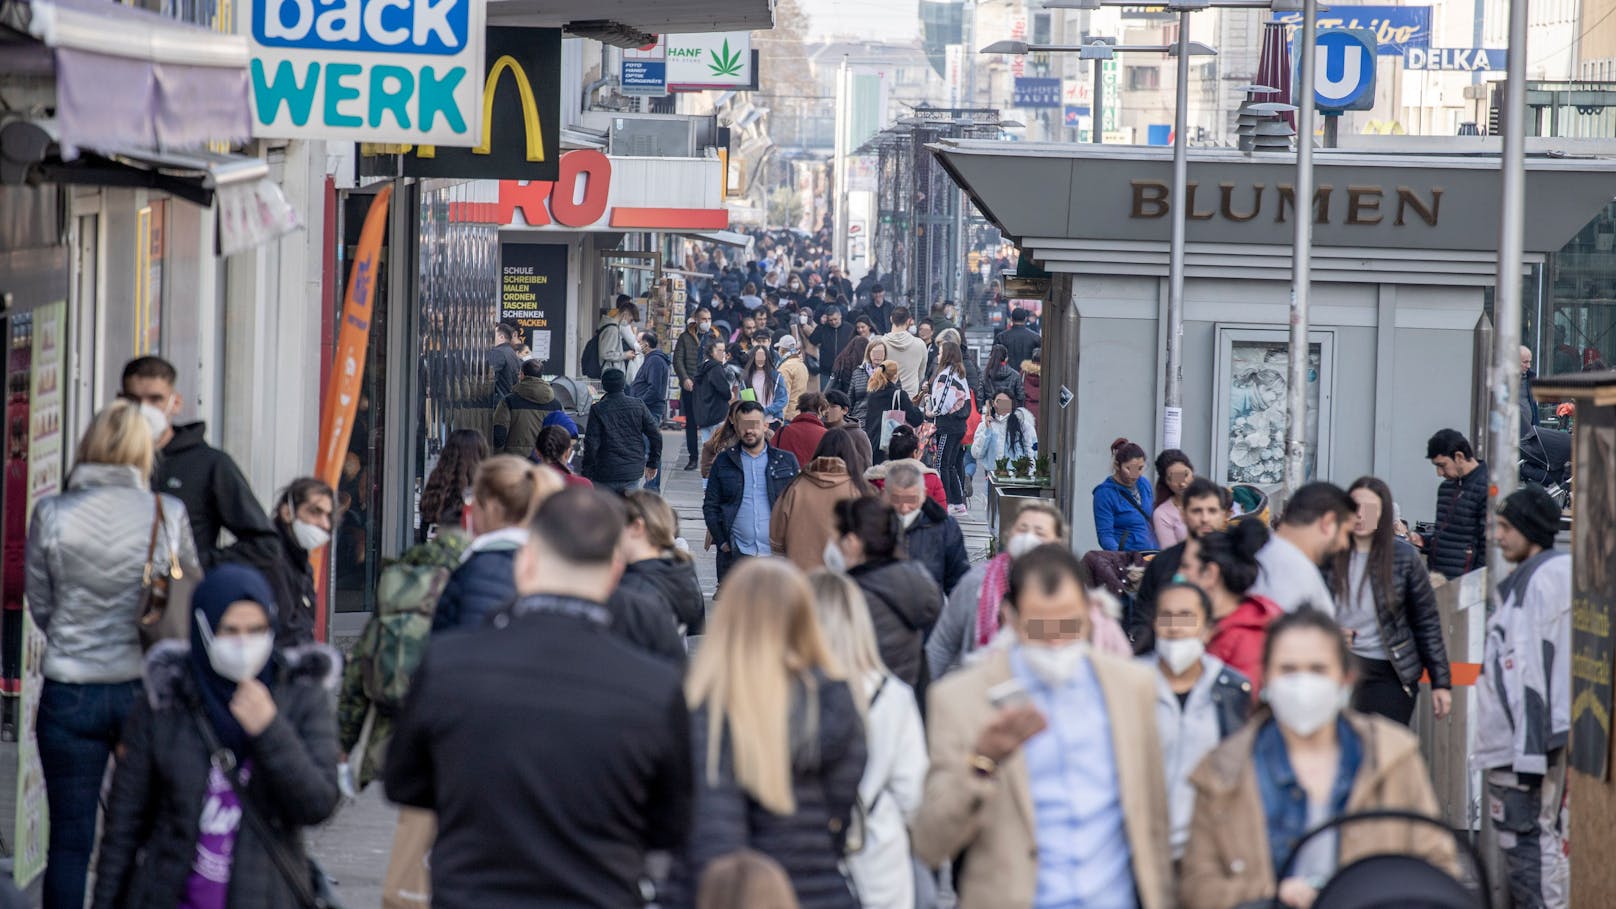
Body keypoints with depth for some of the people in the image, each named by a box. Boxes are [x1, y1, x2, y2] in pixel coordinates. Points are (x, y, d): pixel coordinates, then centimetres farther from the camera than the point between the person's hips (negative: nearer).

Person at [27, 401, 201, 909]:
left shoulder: (51, 515, -7)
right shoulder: (168, 514, -7)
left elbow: (40, 606, 3)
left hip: (69, 692, 0)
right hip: (147, 690, 0)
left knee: (70, 841, 7)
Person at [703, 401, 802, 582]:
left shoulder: (786, 461, 9)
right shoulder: (723, 462, 9)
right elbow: (710, 506, 9)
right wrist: (721, 542, -2)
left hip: (776, 553, 0)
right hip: (735, 554, 0)